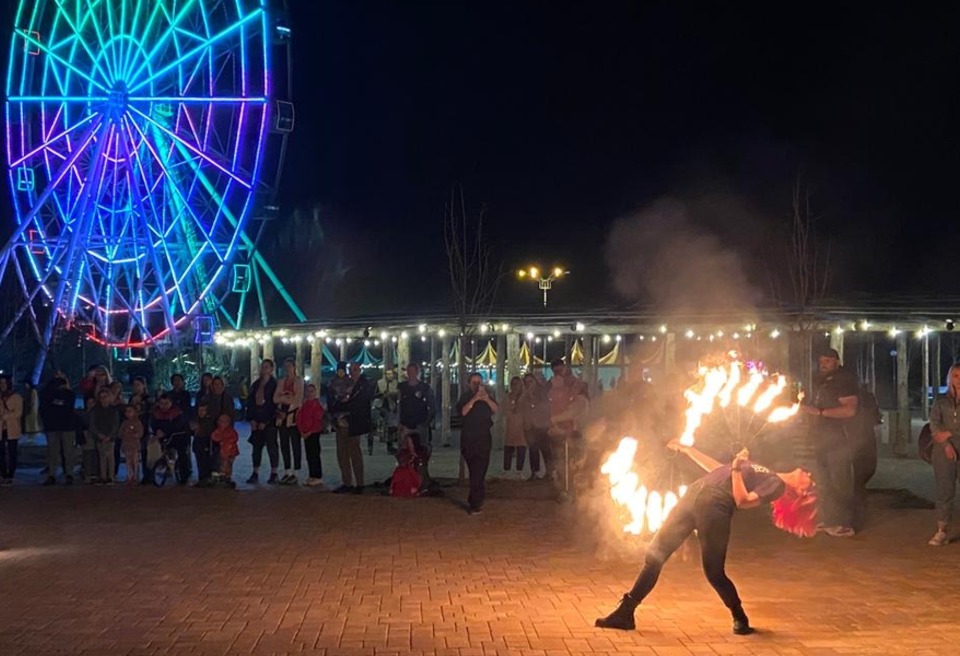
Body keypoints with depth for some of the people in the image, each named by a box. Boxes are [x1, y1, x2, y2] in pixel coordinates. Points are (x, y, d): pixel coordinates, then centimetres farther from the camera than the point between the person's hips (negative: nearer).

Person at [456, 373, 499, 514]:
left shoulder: (488, 395, 12)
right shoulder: (465, 397, 5)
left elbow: (496, 410, -3)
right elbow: (462, 411, -12)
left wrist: (487, 399, -20)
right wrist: (474, 399, -21)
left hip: (484, 436, 2)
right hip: (468, 437, -2)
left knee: (480, 470, -3)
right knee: (475, 471, -3)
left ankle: (475, 502, 2)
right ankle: (476, 502, 5)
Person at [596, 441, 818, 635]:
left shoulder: (778, 486, -1)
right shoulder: (764, 475, 25)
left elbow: (743, 500, -14)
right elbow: (718, 470, 32)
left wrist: (737, 467, -9)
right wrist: (686, 449, 34)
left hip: (715, 506, -8)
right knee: (655, 553, 4)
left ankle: (740, 619, 19)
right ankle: (626, 612, 8)